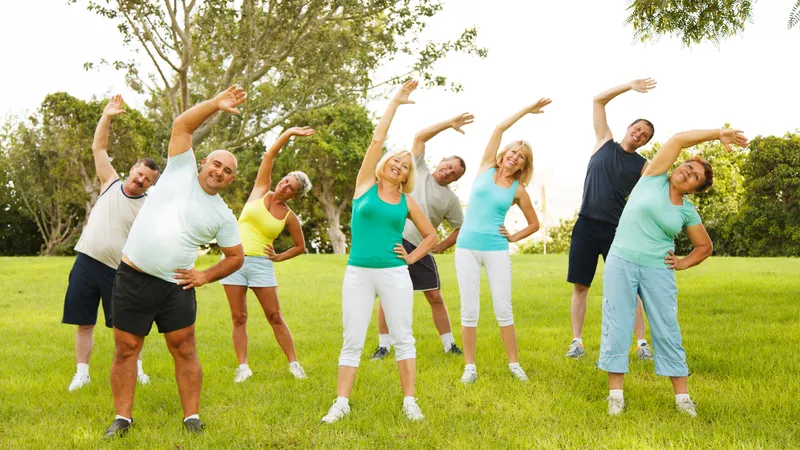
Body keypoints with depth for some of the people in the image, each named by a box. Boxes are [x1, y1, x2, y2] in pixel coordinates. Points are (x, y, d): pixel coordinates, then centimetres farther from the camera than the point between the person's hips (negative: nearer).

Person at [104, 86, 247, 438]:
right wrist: (216, 104, -16)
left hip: (175, 286, 1)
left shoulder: (223, 215, 4)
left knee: (184, 350, 2)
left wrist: (205, 276, -3)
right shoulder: (181, 171, 2)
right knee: (126, 350, 4)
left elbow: (236, 256, 12)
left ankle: (191, 417, 10)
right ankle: (122, 418, 14)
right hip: (132, 279, -1)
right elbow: (182, 125, -6)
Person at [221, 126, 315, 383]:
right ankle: (243, 367, 6)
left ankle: (294, 364, 8)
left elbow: (301, 247, 13)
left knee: (274, 316, 0)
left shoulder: (289, 217, 2)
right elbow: (270, 155, -2)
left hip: (261, 265, -1)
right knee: (239, 317, 2)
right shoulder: (261, 191, 3)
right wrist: (290, 133, -9)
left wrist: (279, 257, 1)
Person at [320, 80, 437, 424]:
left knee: (403, 339, 4)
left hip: (394, 274, 1)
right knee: (352, 341, 2)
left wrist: (411, 257, 4)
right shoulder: (365, 185, 3)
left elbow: (431, 235, 19)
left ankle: (409, 401, 12)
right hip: (357, 273, -1)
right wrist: (395, 103, 0)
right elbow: (376, 141, -4)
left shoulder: (407, 202, 7)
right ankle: (341, 403, 8)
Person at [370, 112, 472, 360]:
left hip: (419, 248, 1)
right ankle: (383, 345, 10)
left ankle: (449, 344, 15)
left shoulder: (451, 199, 9)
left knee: (435, 297, 3)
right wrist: (450, 123, -4)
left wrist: (440, 246, 4)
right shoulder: (419, 171, 9)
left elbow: (461, 228, 15)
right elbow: (420, 136, 1)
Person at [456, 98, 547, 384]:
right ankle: (470, 367, 7)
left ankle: (514, 364, 11)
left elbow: (534, 224, 17)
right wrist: (527, 109, 4)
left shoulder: (518, 190, 6)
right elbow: (499, 129, 0)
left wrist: (513, 237, 4)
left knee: (503, 309, 0)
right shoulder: (486, 168, 6)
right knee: (469, 309, 0)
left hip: (497, 250, 0)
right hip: (466, 247, 0)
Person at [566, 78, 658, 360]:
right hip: (586, 225, 1)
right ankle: (577, 341, 9)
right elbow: (598, 101, 6)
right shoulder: (605, 142, 10)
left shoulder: (643, 166, 8)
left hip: (616, 229, -1)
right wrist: (630, 86, -1)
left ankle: (642, 343, 4)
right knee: (580, 286, 2)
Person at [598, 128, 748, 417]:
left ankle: (682, 395, 9)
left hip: (658, 271, 2)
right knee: (617, 327, -2)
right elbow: (678, 140, -5)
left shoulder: (687, 211, 7)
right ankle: (616, 394, 4)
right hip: (621, 262, -2)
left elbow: (705, 247, 19)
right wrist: (719, 134, -6)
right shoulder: (653, 177, 1)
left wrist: (683, 264, 3)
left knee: (667, 330, 2)